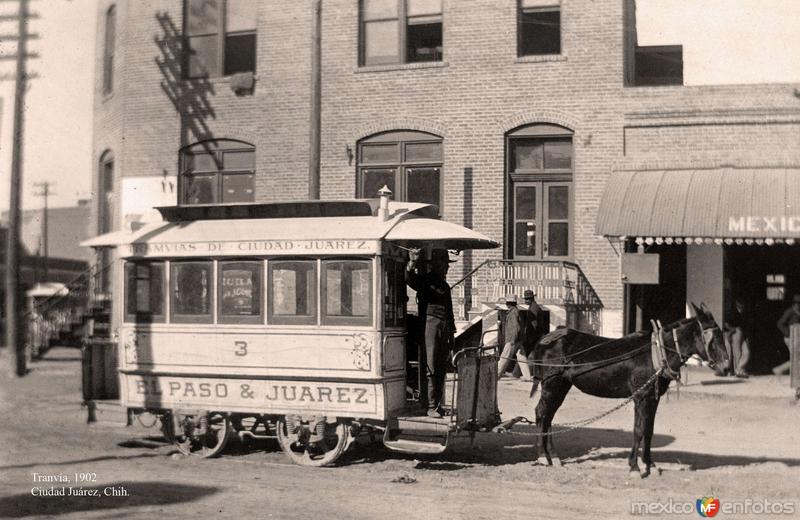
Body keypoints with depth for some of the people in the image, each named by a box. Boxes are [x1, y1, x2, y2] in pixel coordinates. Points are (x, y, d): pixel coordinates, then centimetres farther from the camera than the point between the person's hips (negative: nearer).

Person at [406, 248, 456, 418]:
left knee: (442, 369, 7)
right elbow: (410, 279, -21)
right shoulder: (425, 280, 0)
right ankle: (431, 407, -6)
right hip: (430, 323, -7)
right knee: (432, 368, -8)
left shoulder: (445, 286, 21)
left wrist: (451, 332, 21)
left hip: (444, 327, 7)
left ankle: (439, 405, 13)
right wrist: (412, 263, -39)